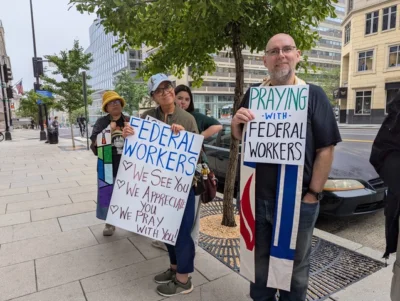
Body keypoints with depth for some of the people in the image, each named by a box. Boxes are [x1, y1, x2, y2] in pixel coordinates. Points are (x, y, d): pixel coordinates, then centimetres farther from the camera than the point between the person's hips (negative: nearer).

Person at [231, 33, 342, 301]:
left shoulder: (314, 95, -6)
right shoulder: (253, 95, 5)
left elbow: (326, 149, -7)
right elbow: (240, 139, 12)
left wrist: (313, 194, -10)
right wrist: (236, 123, -10)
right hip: (257, 197, 3)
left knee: (295, 266, 17)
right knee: (259, 262, 20)